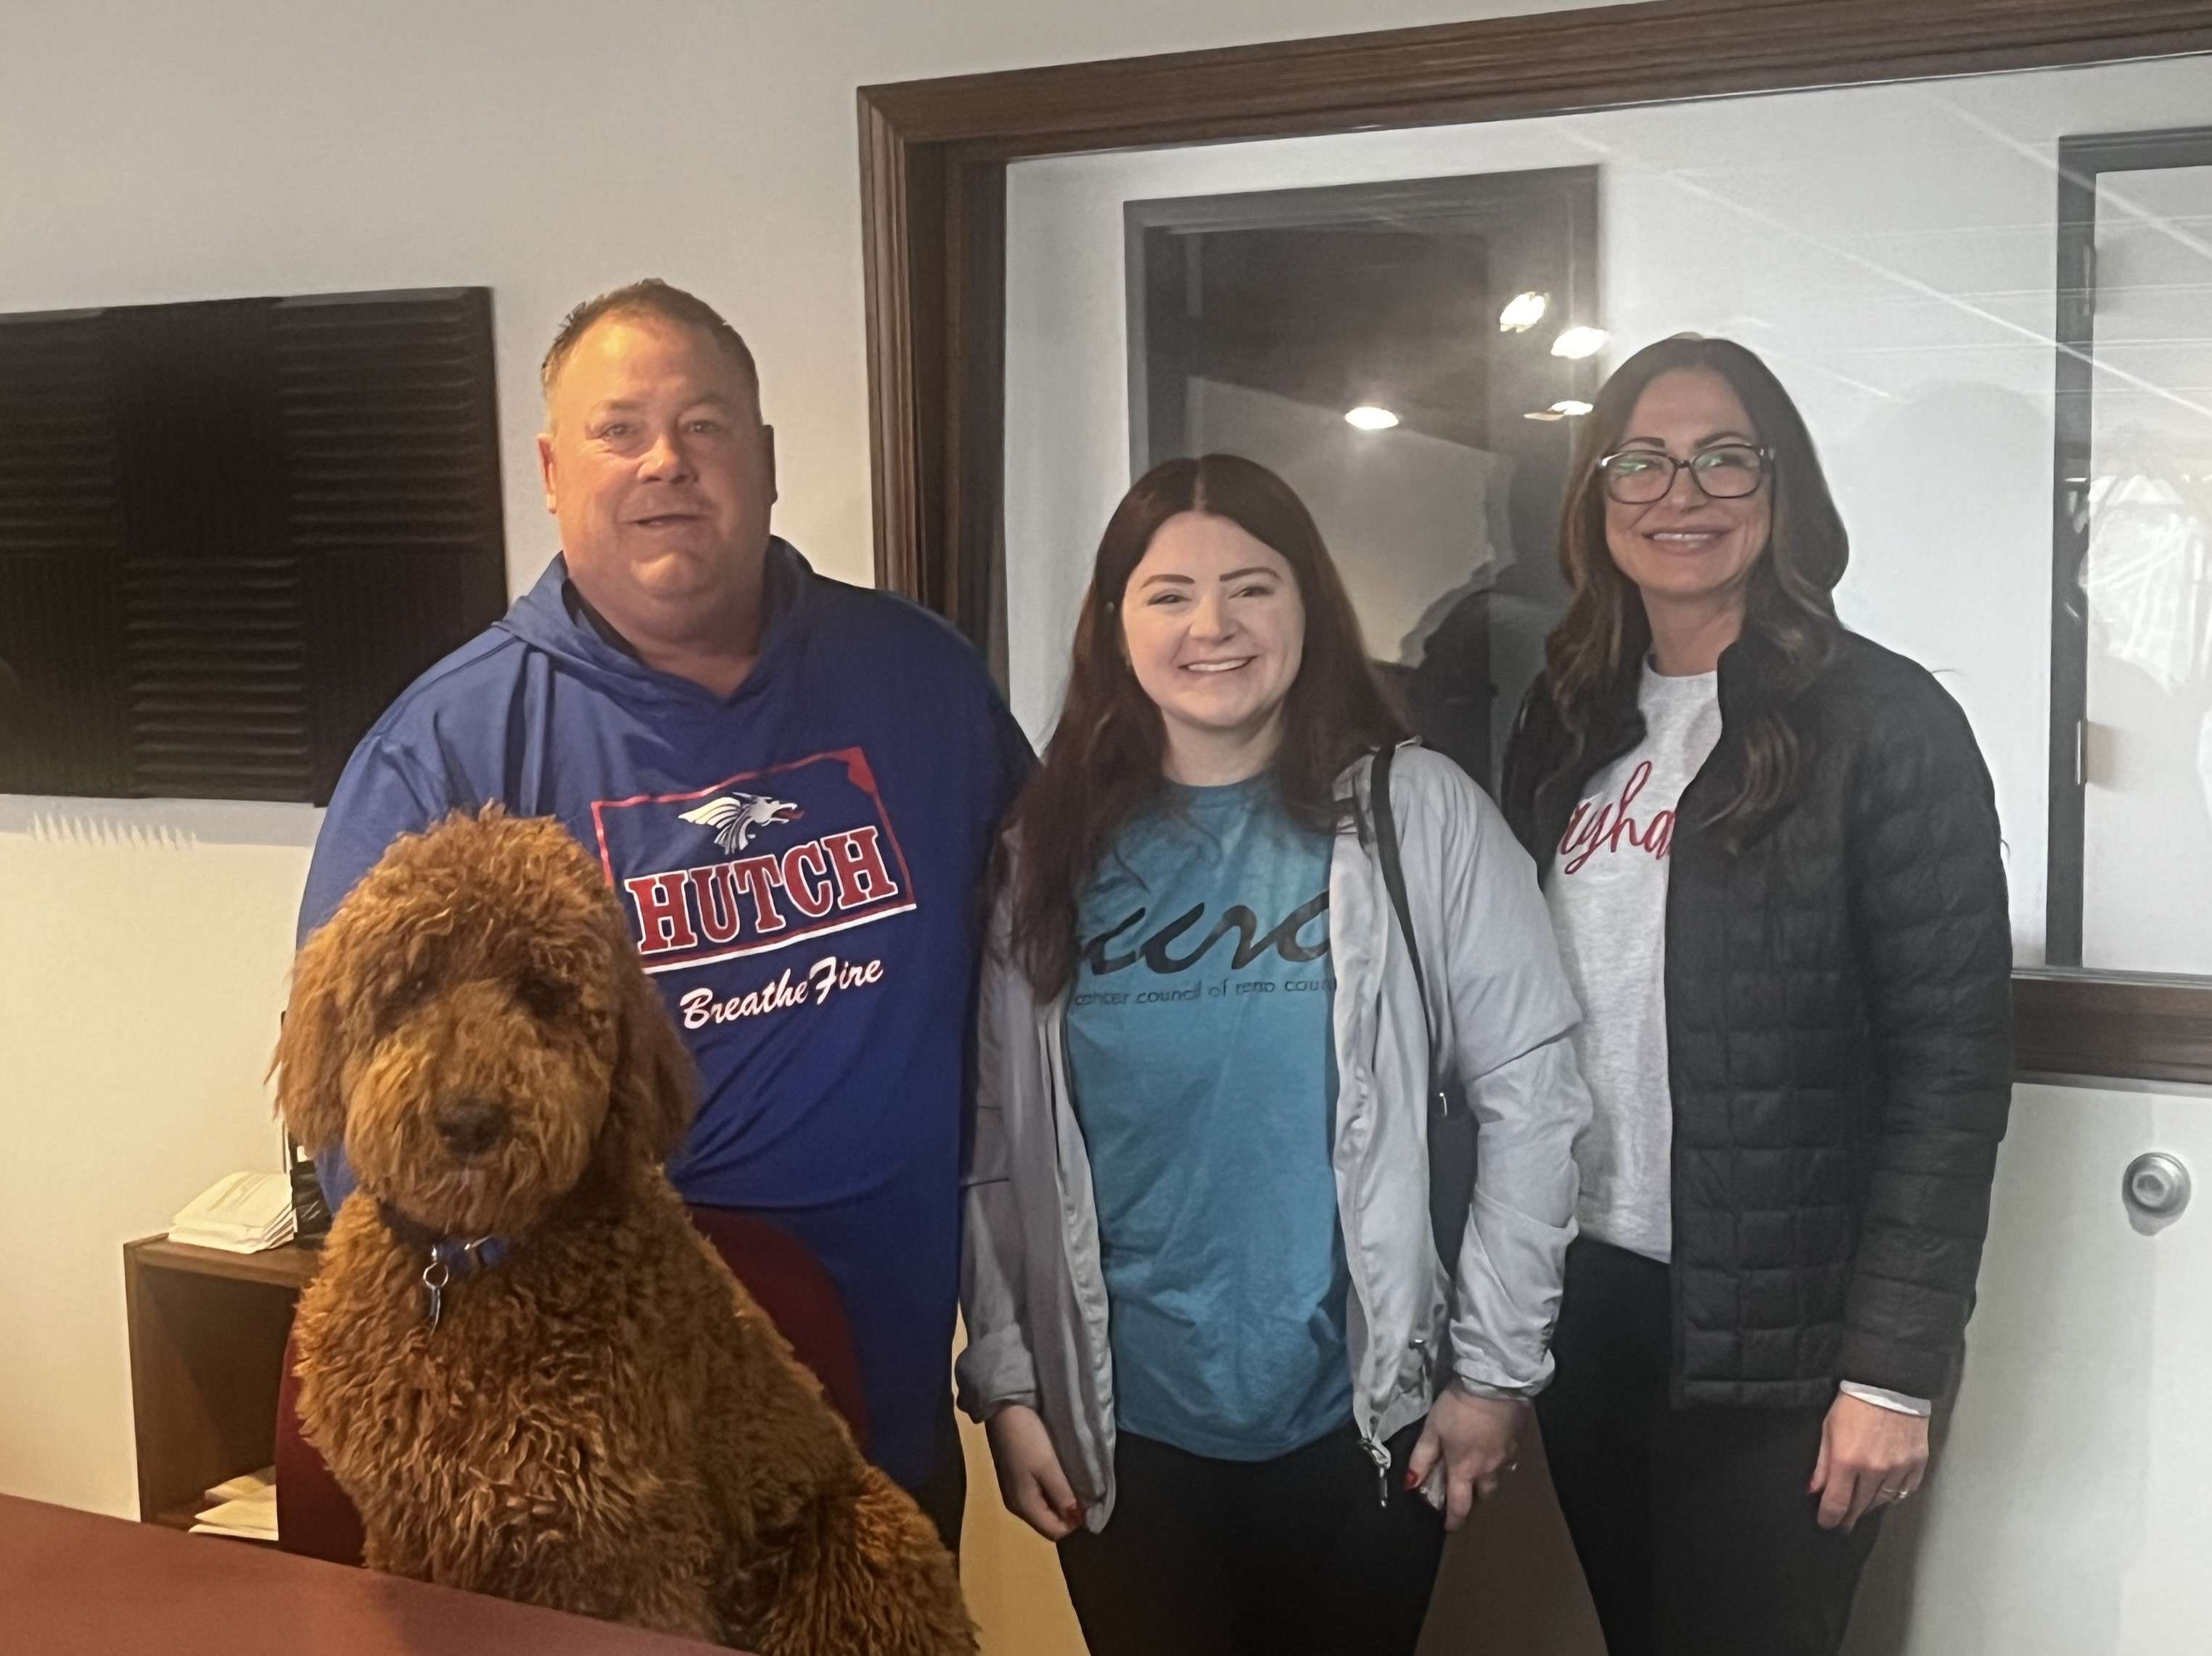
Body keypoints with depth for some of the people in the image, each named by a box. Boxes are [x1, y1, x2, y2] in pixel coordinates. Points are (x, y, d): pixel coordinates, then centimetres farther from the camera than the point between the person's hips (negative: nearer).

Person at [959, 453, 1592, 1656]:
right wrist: (1004, 1381, -2)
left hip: (1361, 1414, -1)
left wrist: (1498, 1368, -5)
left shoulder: (1416, 812, -6)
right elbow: (994, 1138, 1)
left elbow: (1529, 1094, -5)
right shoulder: (1050, 843, 0)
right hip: (1121, 1427, 1)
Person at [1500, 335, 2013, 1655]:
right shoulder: (1572, 721, 6)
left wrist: (1894, 1364, -15)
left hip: (1776, 1338, -5)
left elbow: (1953, 1065, -13)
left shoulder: (1884, 722, -10)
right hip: (1585, 1299, 5)